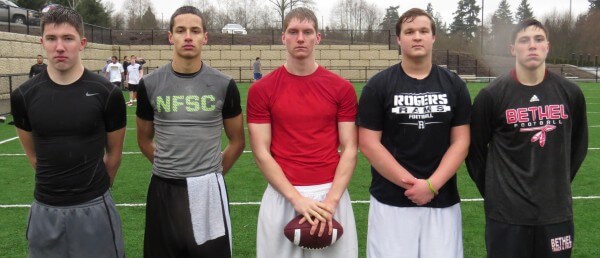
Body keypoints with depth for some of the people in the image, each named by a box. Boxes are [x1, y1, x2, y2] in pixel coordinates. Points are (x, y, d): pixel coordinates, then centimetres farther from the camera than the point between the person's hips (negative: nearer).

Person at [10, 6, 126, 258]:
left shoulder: (107, 93, -9)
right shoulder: (23, 95, -3)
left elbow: (114, 152, 3)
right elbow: (33, 154, 10)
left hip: (93, 208, -2)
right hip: (45, 210, 2)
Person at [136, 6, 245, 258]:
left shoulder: (223, 85, -3)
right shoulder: (150, 84, 0)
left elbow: (237, 141, 6)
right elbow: (144, 139, 12)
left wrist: (215, 171, 5)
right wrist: (168, 167, 9)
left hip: (207, 189, -1)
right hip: (163, 189, 1)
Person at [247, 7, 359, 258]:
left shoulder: (342, 88, 1)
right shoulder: (261, 90, -1)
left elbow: (349, 149, 0)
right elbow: (261, 153, -4)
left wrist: (331, 200, -11)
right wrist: (296, 198, -12)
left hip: (332, 193, 1)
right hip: (282, 196, 0)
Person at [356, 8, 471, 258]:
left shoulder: (454, 85, 6)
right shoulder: (378, 85, -1)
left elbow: (460, 142, 2)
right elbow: (368, 143, -6)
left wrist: (431, 185, -11)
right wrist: (412, 183, -11)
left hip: (442, 201, 2)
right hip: (391, 201, -2)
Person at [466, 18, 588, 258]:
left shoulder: (570, 93, 2)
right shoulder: (491, 95, -7)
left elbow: (578, 145, 15)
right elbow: (475, 149, 0)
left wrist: (559, 184, 14)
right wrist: (493, 193, 2)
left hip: (557, 211, 3)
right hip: (507, 213, -3)